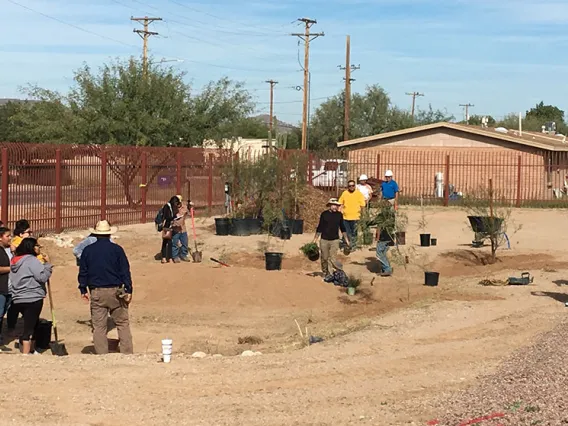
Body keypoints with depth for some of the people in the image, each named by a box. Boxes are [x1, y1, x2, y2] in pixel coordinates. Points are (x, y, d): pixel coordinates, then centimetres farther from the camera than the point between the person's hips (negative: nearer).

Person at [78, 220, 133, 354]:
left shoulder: (88, 250, 3)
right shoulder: (117, 249, -3)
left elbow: (83, 272, 7)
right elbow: (125, 271, -3)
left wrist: (83, 290, 16)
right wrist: (128, 290, 1)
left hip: (96, 293, 1)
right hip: (115, 291, -1)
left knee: (98, 326, 6)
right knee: (123, 323, 7)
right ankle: (127, 353, 3)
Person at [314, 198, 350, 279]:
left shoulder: (339, 215, 4)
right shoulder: (324, 214, -1)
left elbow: (342, 228, 13)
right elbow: (319, 228, 4)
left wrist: (346, 239, 11)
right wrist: (315, 240, 3)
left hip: (335, 240, 1)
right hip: (324, 240, 0)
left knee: (332, 258, -6)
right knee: (324, 258, 6)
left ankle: (329, 274, -3)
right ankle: (325, 273, 21)